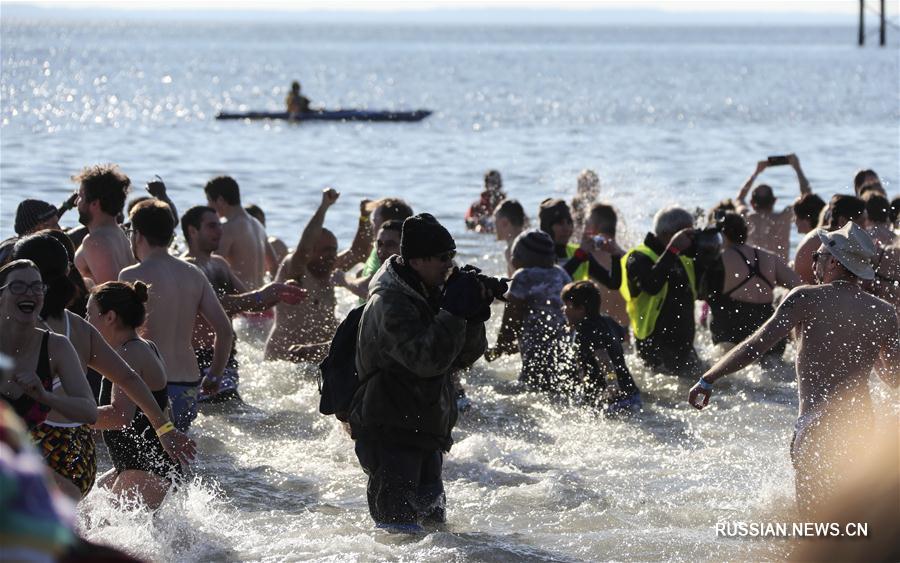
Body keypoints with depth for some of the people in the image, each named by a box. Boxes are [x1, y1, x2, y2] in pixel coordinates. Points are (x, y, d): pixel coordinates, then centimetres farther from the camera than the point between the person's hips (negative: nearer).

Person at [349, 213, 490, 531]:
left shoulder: (429, 296, 12)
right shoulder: (389, 305, -17)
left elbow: (461, 359, 10)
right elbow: (427, 359, -28)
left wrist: (474, 318, -6)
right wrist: (454, 312, -26)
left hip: (425, 437, 10)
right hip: (389, 433, -10)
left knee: (433, 523, 15)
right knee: (401, 530, -14)